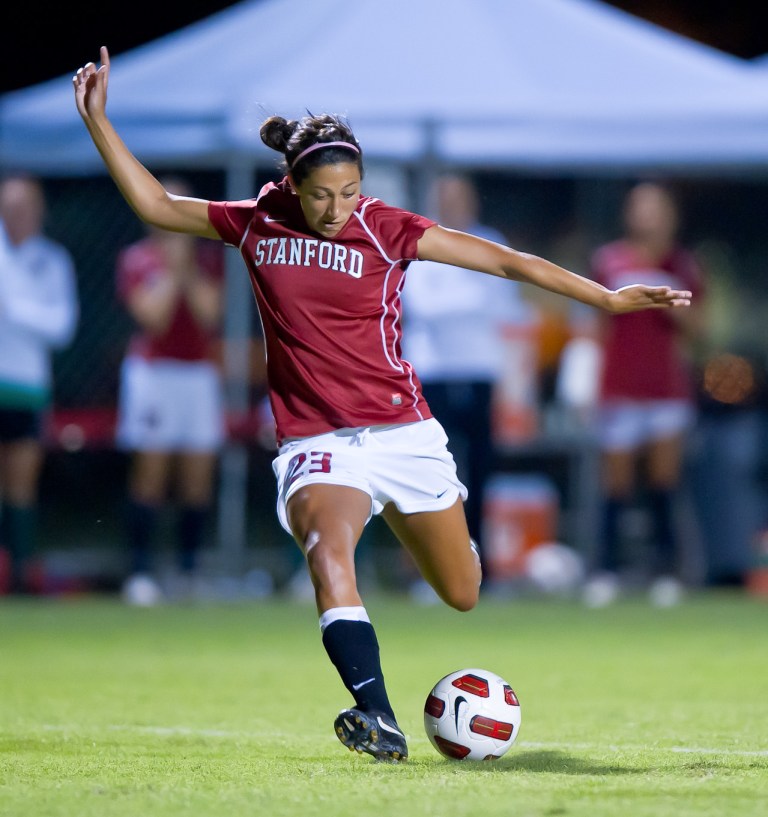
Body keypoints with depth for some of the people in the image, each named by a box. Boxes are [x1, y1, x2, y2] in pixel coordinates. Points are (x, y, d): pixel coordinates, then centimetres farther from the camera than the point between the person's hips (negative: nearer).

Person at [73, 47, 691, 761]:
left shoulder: (386, 230, -5)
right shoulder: (257, 224, 1)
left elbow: (508, 261, -3)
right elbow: (155, 204, 10)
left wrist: (609, 299, -4)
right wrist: (98, 121, 4)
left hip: (402, 431, 1)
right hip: (315, 442, -1)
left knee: (462, 594, 11)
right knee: (327, 550, -33)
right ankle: (379, 719, -43)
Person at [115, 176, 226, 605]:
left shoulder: (208, 257, 9)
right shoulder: (136, 259, 1)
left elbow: (209, 314, -4)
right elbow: (153, 317, -10)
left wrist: (188, 270, -10)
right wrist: (171, 269, -10)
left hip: (200, 372, 3)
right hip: (152, 371, -3)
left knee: (199, 474, -1)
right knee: (151, 470, -8)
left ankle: (190, 571, 4)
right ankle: (141, 571, -8)